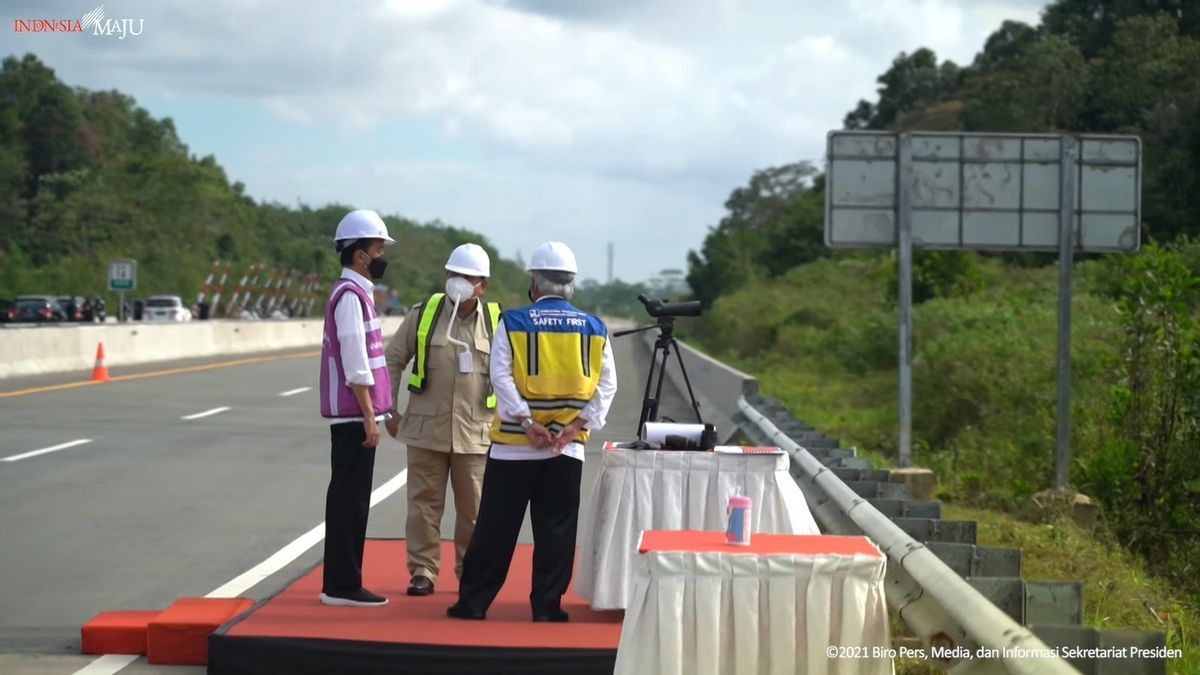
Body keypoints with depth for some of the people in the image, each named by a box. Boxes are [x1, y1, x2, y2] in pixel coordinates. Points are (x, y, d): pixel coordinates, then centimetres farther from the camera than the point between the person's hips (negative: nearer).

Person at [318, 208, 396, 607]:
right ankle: (342, 586, -3)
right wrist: (369, 417, -18)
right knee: (351, 497, -6)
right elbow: (355, 363, -19)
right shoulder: (350, 295, -14)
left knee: (349, 497, 12)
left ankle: (341, 582, 17)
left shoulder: (356, 293, 17)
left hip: (353, 415, 10)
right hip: (354, 415, -10)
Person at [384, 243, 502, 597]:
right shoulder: (423, 315, 2)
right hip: (426, 429, 0)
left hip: (475, 433, 0)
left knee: (474, 508, 7)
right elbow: (393, 361, 9)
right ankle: (422, 571, 13)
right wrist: (390, 411, 5)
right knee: (424, 503, 4)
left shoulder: (495, 323, 2)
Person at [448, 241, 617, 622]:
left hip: (514, 443, -1)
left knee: (497, 526, 5)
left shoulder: (513, 323, -3)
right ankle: (547, 604, 7)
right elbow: (606, 384, 0)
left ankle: (474, 601, 9)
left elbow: (501, 376, -11)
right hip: (568, 446, 1)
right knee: (556, 529, 7)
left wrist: (528, 424, -11)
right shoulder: (594, 329, 4)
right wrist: (579, 425, -4)